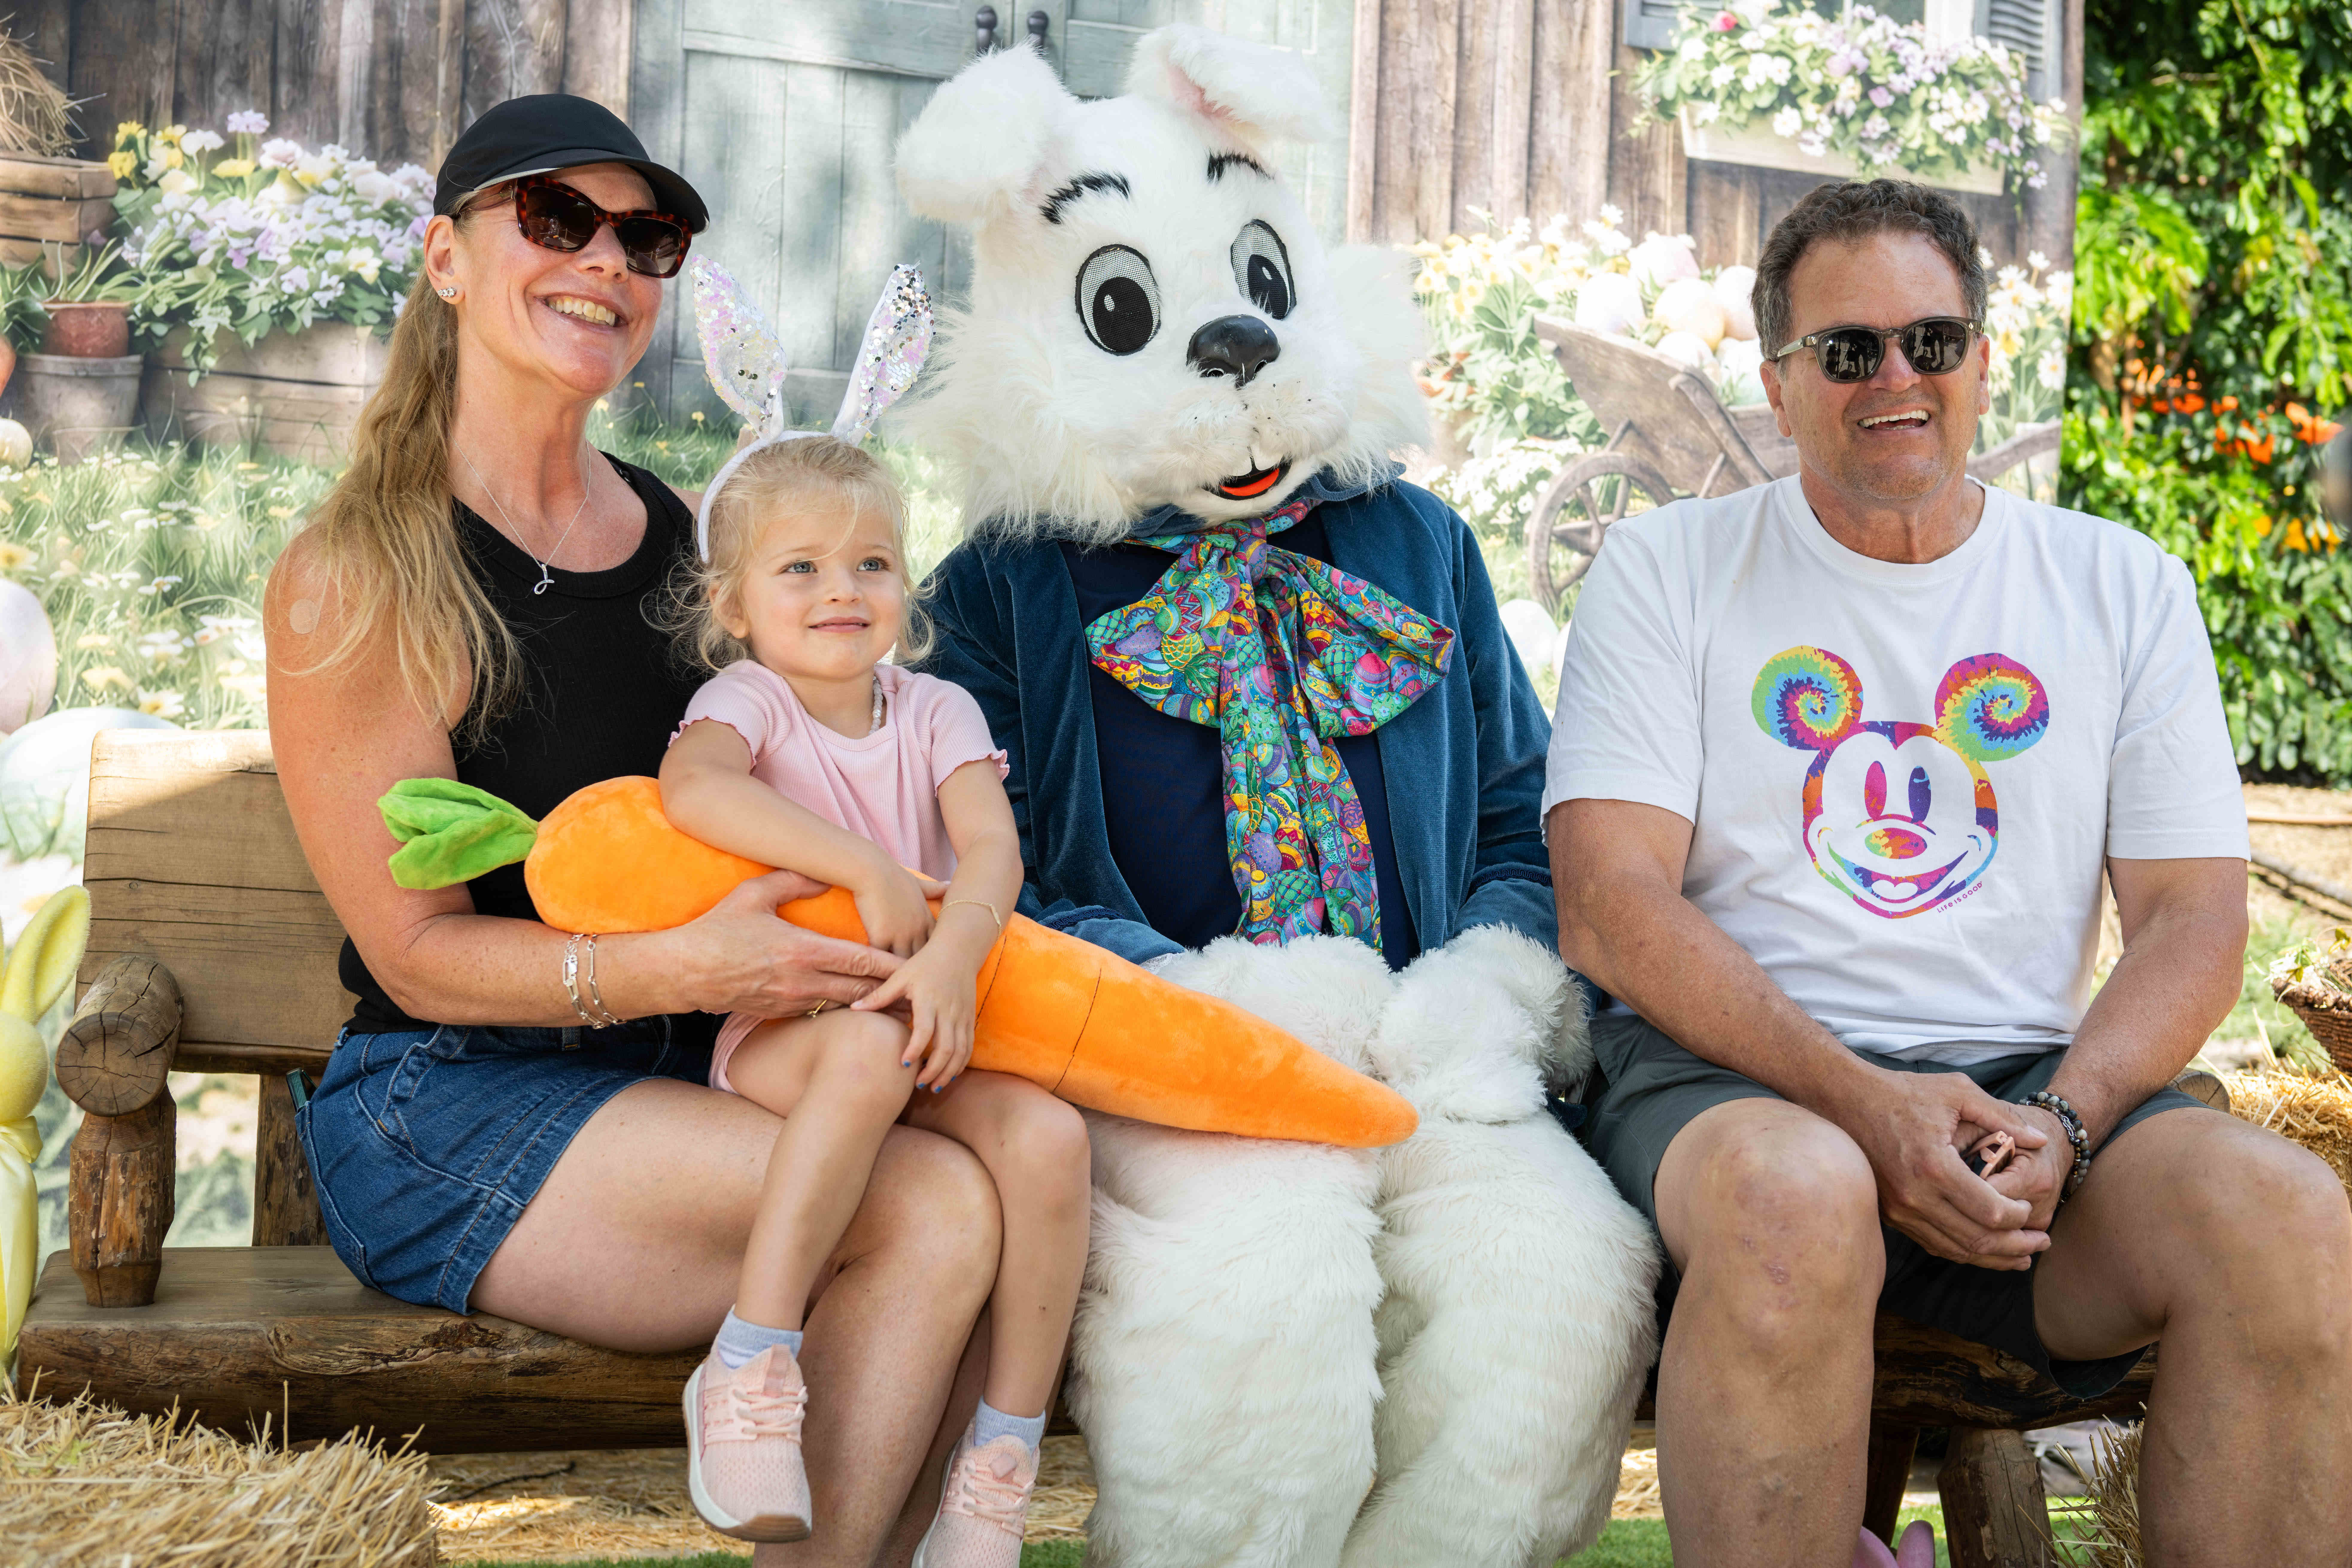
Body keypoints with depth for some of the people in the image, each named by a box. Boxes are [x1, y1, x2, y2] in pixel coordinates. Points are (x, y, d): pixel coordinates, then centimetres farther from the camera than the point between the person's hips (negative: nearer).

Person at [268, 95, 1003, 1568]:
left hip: (673, 1077, 6)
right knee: (936, 1207, -25)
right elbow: (417, 953, -10)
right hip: (442, 1112, -6)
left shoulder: (680, 534, 11)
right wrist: (683, 967, -27)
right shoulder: (356, 578, -7)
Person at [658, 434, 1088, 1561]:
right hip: (777, 1035, -4)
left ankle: (998, 1468, -16)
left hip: (928, 1037, 4)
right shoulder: (748, 697, 0)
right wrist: (868, 868, -29)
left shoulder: (935, 710, 11)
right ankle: (748, 1370, -30)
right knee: (869, 1046, -39)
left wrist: (954, 952, -29)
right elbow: (691, 787, -25)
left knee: (1049, 1136, -26)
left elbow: (992, 846, -7)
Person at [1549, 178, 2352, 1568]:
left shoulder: (2124, 586, 16)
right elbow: (1609, 906, -4)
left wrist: (2062, 1124, -12)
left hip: (2032, 1077, 3)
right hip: (1734, 1073, -2)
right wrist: (1860, 1102, -18)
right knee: (1798, 1196, -38)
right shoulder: (1670, 568, 8)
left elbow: (2194, 918, 9)